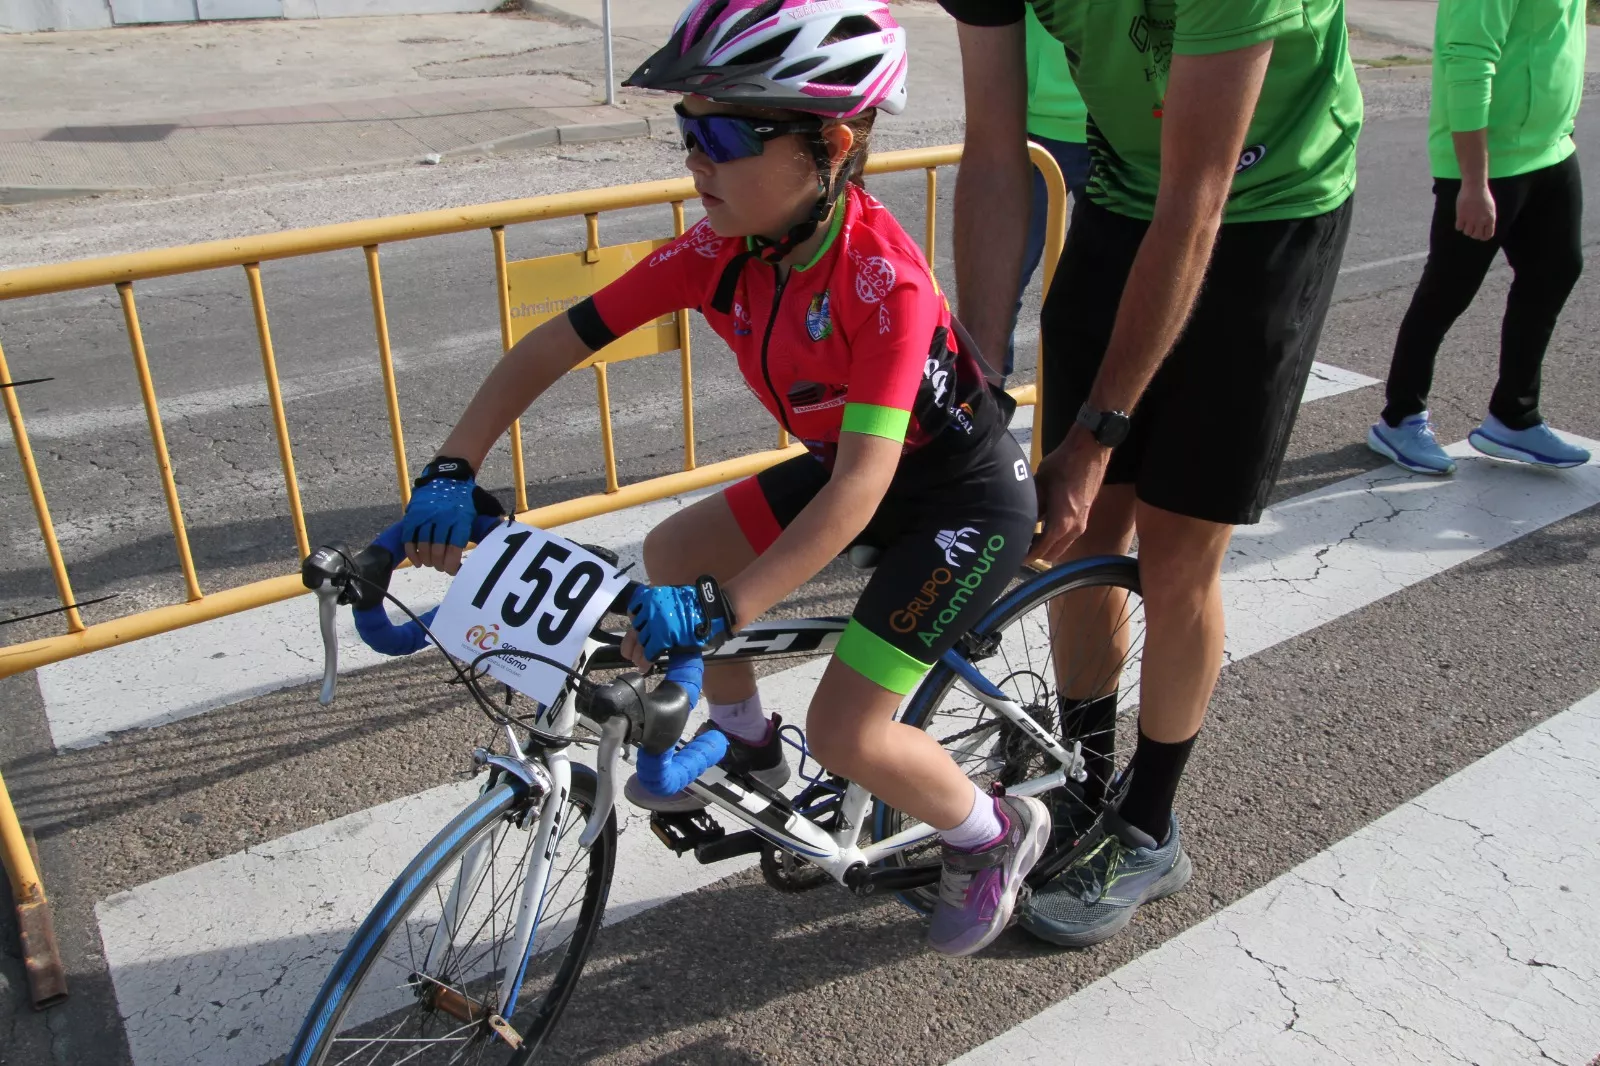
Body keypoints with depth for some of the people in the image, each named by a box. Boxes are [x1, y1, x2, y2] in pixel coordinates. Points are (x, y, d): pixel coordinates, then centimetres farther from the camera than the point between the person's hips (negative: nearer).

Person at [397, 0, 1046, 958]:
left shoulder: (882, 280, -33)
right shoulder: (720, 248, -13)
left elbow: (861, 485, -38)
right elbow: (554, 344, -11)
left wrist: (722, 607, -45)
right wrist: (452, 469, -21)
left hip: (966, 493, -7)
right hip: (843, 462, 7)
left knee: (846, 732, -12)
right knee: (669, 555, 3)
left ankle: (995, 834, 19)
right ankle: (746, 742, 27)